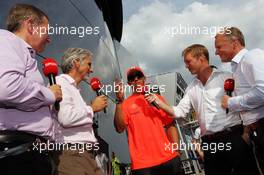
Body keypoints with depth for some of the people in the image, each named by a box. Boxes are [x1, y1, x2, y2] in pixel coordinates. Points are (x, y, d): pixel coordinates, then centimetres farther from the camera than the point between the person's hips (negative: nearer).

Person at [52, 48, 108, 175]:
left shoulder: (74, 88, 24)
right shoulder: (59, 82, -5)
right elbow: (66, 118, -21)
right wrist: (93, 107, -8)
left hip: (84, 153, 9)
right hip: (70, 153, -9)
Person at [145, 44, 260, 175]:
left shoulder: (226, 78, -2)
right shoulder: (191, 88, 13)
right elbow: (180, 112, 10)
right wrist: (159, 102, -2)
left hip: (233, 136, -4)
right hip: (210, 143, 5)